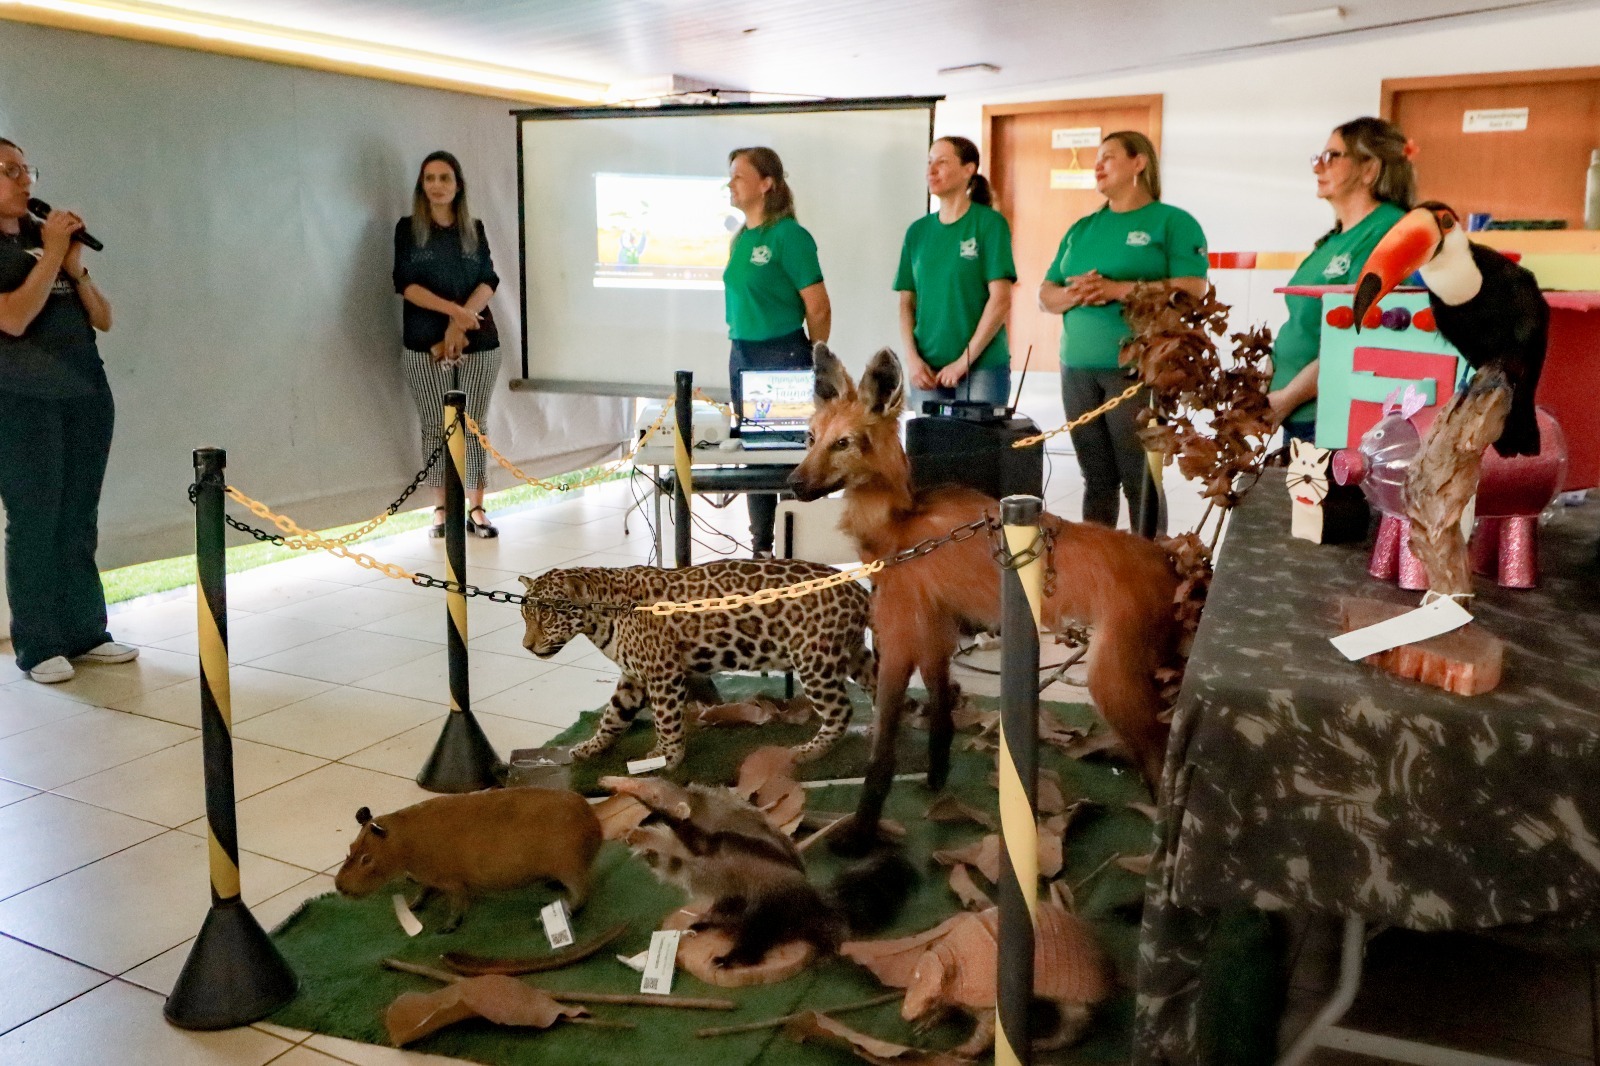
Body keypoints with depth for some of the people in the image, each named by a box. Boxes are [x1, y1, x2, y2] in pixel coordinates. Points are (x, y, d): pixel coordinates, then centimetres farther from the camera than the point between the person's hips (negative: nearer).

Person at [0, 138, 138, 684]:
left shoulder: (48, 235, 13)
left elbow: (104, 319, 11)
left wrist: (76, 266, -4)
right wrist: (51, 254, -12)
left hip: (88, 393, 5)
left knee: (80, 521, 7)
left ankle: (86, 630, 14)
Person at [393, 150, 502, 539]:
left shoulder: (474, 229, 10)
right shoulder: (408, 228, 5)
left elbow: (489, 281, -1)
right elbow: (406, 283, -6)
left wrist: (460, 324, -16)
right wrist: (454, 310, -19)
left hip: (478, 342, 1)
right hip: (425, 344, -1)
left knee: (473, 426, 1)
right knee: (436, 427, 2)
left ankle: (476, 509, 6)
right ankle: (441, 509, 9)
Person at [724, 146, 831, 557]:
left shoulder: (789, 236, -12)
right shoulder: (741, 238, 11)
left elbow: (819, 308, -12)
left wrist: (811, 364, 0)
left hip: (783, 356, -8)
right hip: (741, 354, 8)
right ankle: (760, 547, 24)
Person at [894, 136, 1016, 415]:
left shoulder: (990, 224, -3)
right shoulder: (917, 231, 10)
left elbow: (1001, 300, -9)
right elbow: (906, 303, 10)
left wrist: (964, 360, -12)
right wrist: (912, 358, -4)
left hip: (982, 367, -4)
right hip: (927, 370, 4)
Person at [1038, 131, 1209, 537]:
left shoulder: (1173, 222, 1)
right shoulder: (1082, 228, 19)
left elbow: (1193, 290, -11)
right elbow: (1045, 295, 16)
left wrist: (1116, 289, -17)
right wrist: (1073, 294, -7)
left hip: (1138, 370, -5)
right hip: (1078, 369, 5)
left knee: (1141, 481, -3)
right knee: (1097, 479, 10)